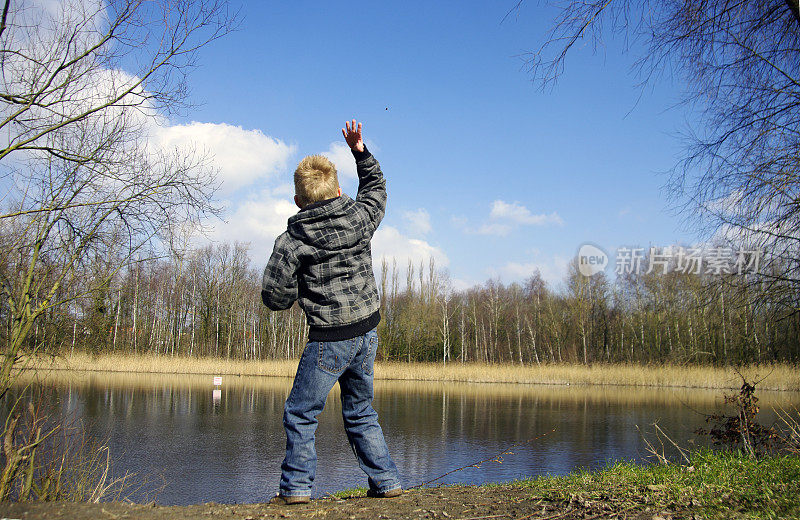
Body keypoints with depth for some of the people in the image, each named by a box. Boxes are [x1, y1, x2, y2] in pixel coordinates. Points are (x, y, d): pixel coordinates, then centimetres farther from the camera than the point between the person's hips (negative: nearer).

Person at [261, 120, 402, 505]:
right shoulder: (360, 217, 0)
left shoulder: (290, 241, -10)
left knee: (300, 412, 8)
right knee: (360, 413, 18)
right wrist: (360, 151, 28)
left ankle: (296, 486, 7)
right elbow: (376, 186, 22)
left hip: (329, 339, -5)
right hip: (367, 332, 6)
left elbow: (274, 297, -10)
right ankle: (386, 481, 19)